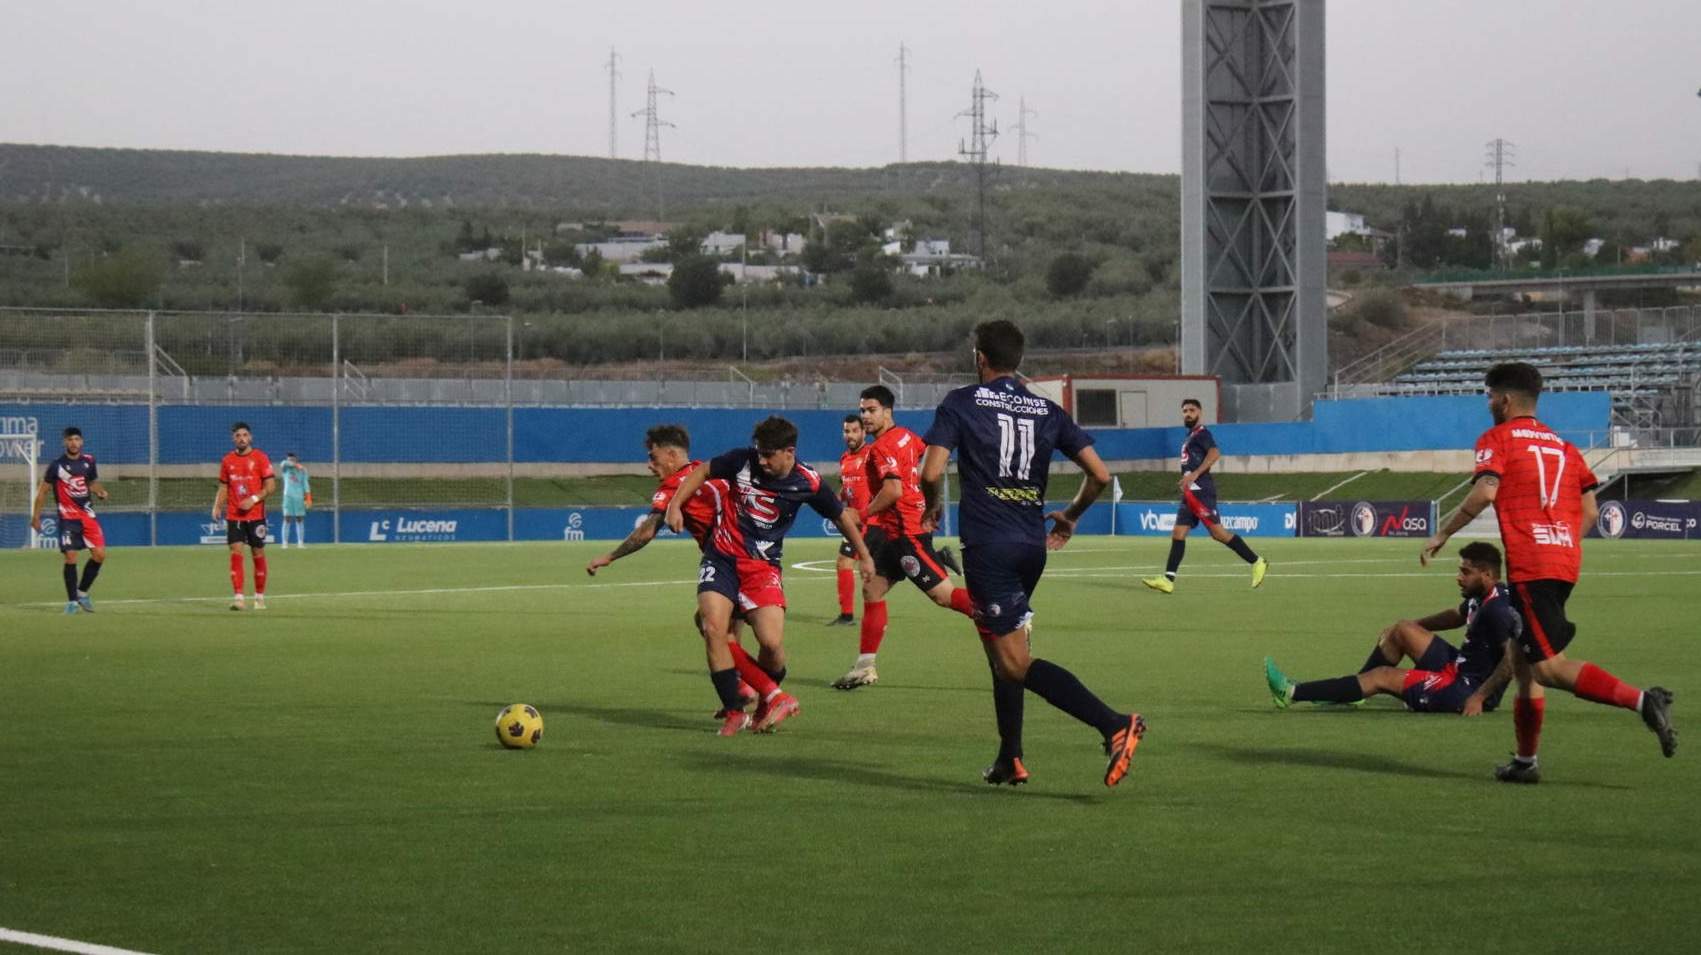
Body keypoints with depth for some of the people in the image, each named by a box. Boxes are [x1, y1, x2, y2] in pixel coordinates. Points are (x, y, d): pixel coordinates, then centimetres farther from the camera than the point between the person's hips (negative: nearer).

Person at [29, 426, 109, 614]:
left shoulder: (89, 461, 5)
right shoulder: (57, 464, -7)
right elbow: (43, 491, 0)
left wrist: (100, 492, -2)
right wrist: (36, 516, -3)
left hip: (87, 514, 4)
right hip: (67, 516, -4)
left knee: (99, 554, -4)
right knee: (71, 557, -11)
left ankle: (82, 592, 14)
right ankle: (72, 601, 0)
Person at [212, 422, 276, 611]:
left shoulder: (260, 458, -2)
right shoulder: (227, 460, 8)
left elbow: (271, 486, -5)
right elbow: (223, 488, 14)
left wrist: (253, 499, -17)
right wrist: (217, 507, -3)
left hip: (256, 515, -2)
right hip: (234, 516, 2)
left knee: (258, 554, 4)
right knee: (236, 553, -9)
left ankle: (260, 597, 16)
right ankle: (238, 597, -13)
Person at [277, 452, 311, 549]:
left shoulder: (302, 470, 8)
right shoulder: (285, 469, 7)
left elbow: (306, 485, 3)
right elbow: (284, 463, -16)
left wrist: (308, 498, -5)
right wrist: (296, 465, -21)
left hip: (299, 497, 1)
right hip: (288, 497, -1)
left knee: (299, 519, 2)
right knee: (287, 519, -6)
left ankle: (300, 542, 4)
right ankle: (284, 542, -8)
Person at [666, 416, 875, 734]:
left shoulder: (807, 483, -9)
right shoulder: (742, 460, -9)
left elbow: (841, 516, 8)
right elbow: (703, 472, 9)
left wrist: (864, 556, 17)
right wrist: (675, 504, -3)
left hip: (763, 565, -1)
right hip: (722, 556, 1)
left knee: (772, 642, -16)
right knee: (713, 628, -19)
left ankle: (769, 700, 17)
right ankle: (735, 712, -7)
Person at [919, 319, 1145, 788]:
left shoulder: (960, 404, -1)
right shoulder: (1047, 411, 11)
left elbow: (931, 473, -11)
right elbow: (1099, 475, 6)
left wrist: (932, 506, 12)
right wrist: (1070, 517, 24)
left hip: (987, 546, -6)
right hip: (1031, 546, 6)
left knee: (1015, 663, -10)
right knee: (1000, 652, 23)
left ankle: (1114, 724, -26)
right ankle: (1010, 760, 22)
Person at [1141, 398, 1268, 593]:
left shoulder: (1201, 433, -5)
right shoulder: (1189, 437, 23)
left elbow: (1215, 452, -23)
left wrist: (1194, 475, -27)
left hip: (1200, 490, -10)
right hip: (1190, 493, 10)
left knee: (1217, 532, -13)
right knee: (1178, 533, 1)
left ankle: (1257, 563, -6)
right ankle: (1168, 580, -5)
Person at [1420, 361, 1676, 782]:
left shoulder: (1496, 440, 1)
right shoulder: (1562, 445, 20)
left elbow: (1484, 493, -15)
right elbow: (1589, 511, 15)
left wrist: (1441, 534, -6)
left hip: (1530, 566, -8)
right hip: (1566, 561, 8)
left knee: (1549, 667, -13)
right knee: (1523, 660, 18)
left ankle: (1641, 700, -29)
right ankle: (1525, 761, 19)